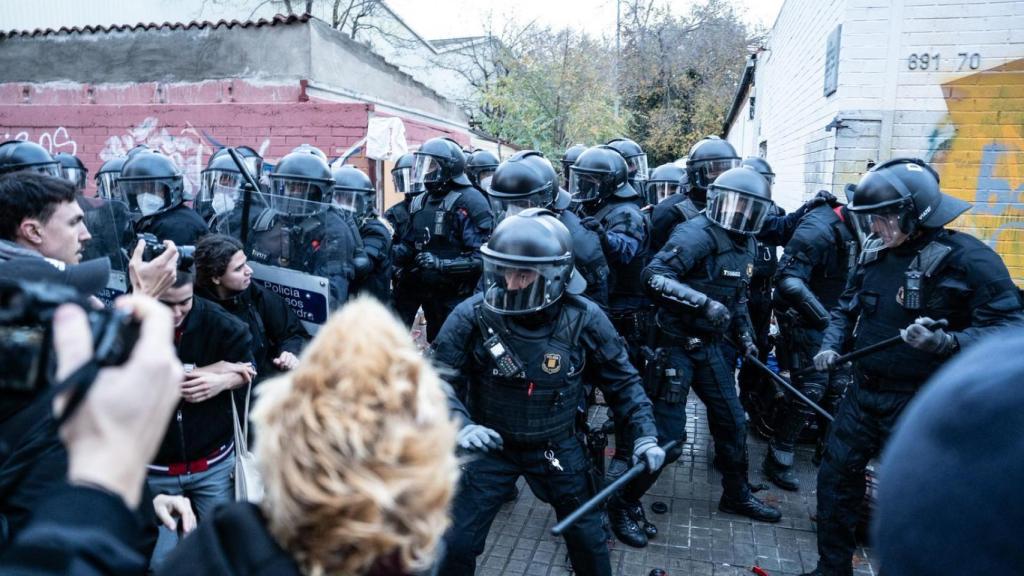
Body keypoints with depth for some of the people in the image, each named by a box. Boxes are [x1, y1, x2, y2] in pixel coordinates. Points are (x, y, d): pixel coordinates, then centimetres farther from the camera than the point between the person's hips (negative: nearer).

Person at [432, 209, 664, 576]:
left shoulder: (584, 319, -16)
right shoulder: (472, 315, -20)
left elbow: (621, 380, -2)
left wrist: (644, 435, -8)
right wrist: (460, 424, -29)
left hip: (558, 447, 1)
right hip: (489, 446, -1)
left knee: (589, 539, 16)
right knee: (456, 544, 4)